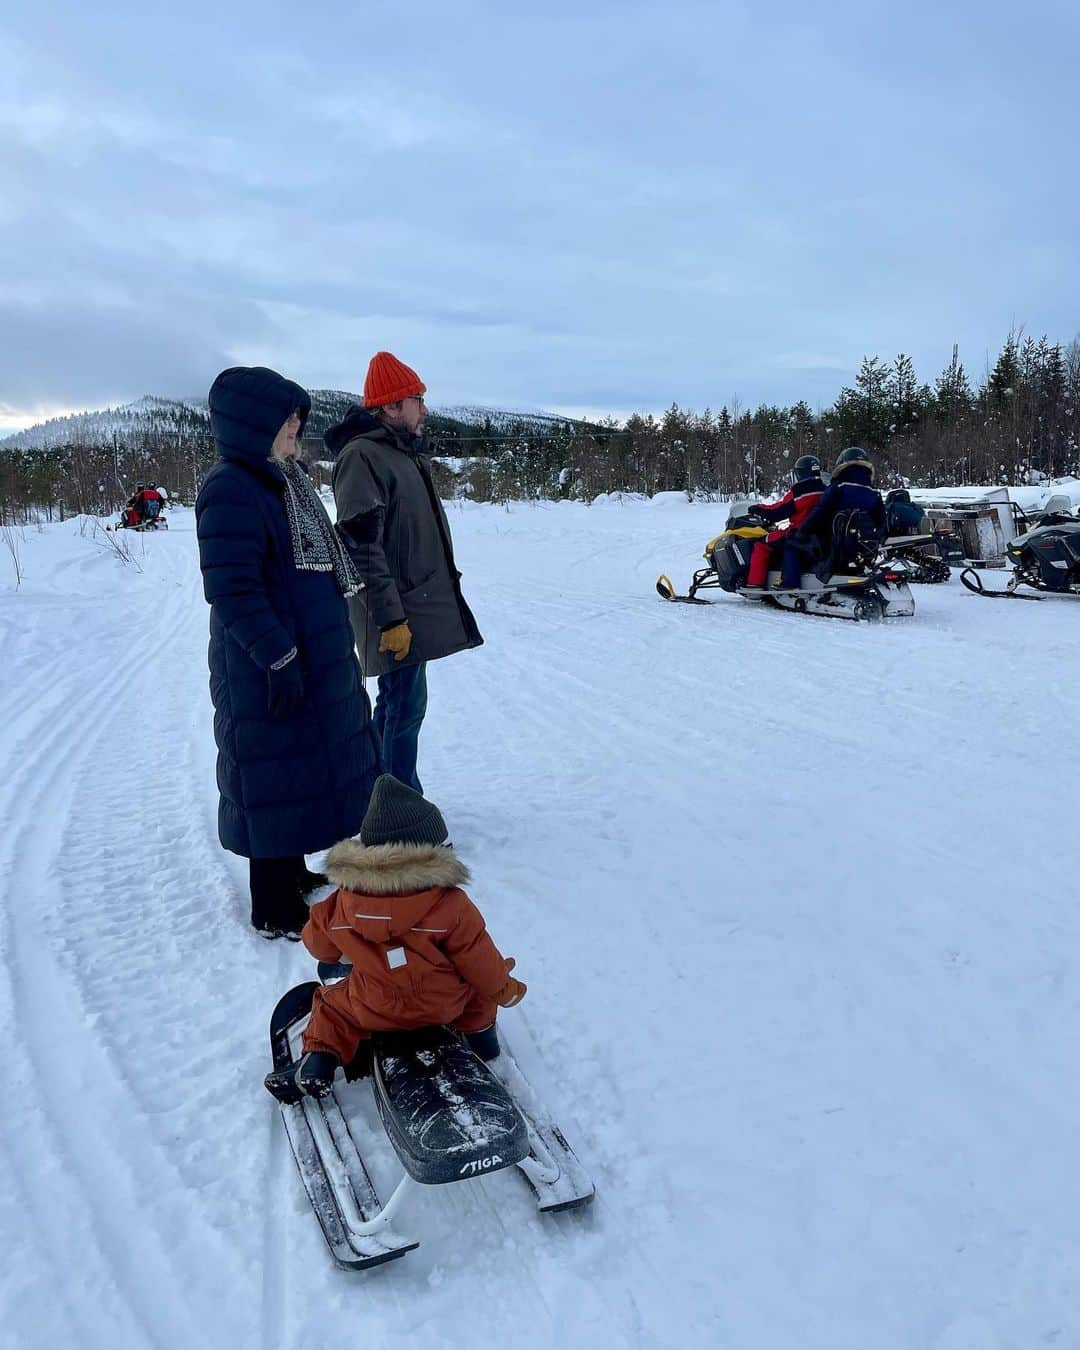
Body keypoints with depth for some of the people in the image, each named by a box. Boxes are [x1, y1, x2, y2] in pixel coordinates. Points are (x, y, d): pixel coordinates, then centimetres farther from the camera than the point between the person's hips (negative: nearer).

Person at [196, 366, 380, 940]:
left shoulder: (278, 479, 12)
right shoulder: (231, 490, -19)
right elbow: (232, 591, -24)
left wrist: (333, 647, 21)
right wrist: (279, 659, -24)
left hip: (317, 658, 10)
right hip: (269, 673, -10)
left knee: (310, 764, 19)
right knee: (277, 777, 0)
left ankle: (292, 872, 37)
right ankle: (275, 910, 15)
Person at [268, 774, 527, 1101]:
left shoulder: (344, 902, -15)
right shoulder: (451, 905, -23)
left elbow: (319, 945, 3)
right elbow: (478, 960, -14)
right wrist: (504, 988, 7)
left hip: (373, 1010, 1)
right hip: (445, 1005, 0)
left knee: (332, 1004, 26)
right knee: (476, 985, 27)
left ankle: (317, 1064, 11)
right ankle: (480, 1031, 36)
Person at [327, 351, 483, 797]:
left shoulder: (404, 452, 16)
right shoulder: (362, 456, -14)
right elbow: (361, 546, -21)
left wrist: (442, 584, 23)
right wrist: (390, 618, -23)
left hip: (421, 604, 10)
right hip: (398, 614, -9)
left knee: (397, 704, 15)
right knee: (406, 706, -4)